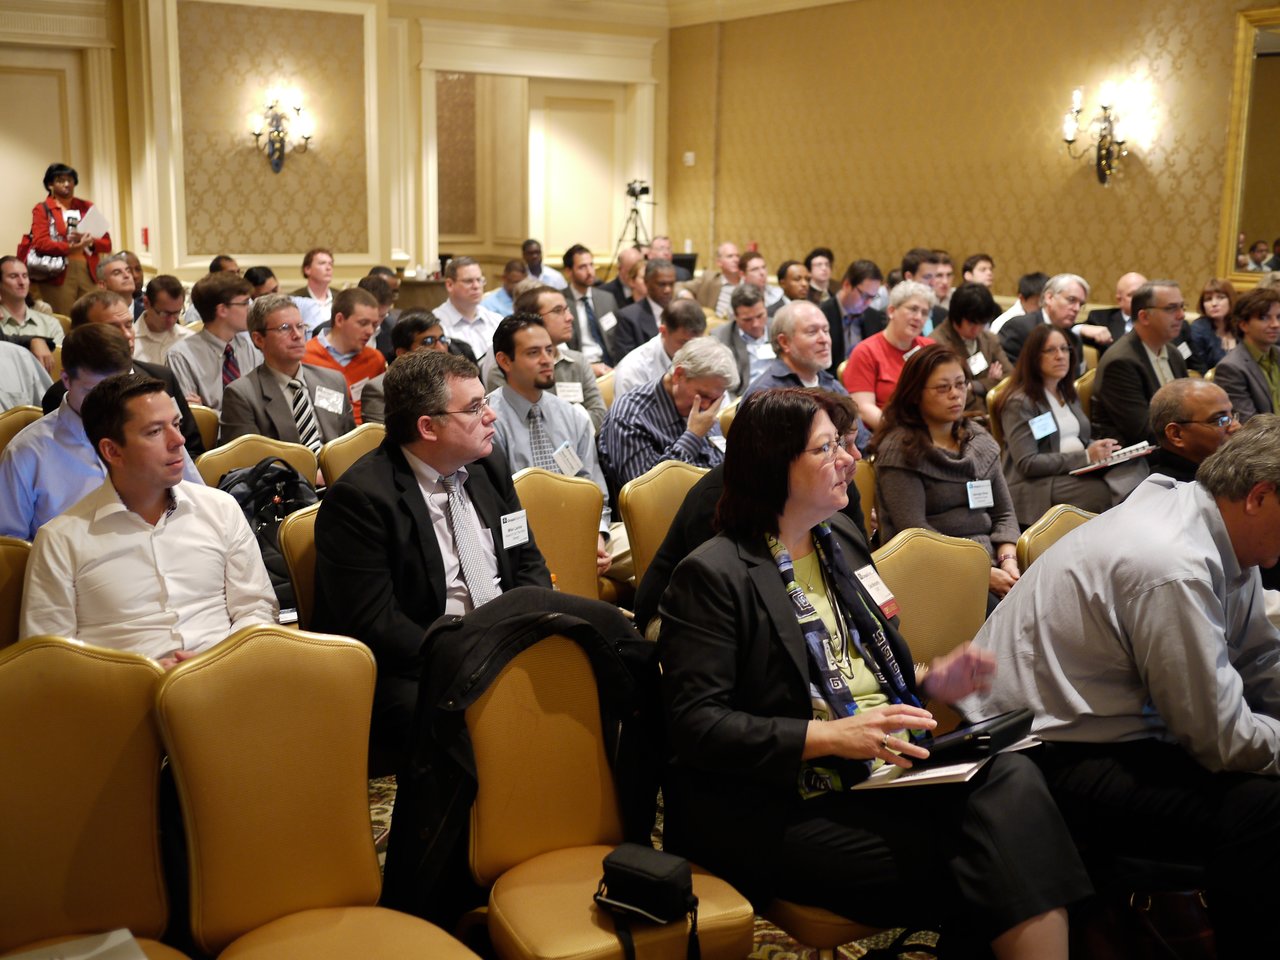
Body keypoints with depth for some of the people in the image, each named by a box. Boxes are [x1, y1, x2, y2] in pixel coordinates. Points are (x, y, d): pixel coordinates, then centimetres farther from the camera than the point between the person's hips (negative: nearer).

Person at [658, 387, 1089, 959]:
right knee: (959, 859, -25)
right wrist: (827, 736, -22)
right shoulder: (711, 575, -8)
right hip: (780, 808, -7)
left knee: (1012, 780, -22)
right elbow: (696, 725, -14)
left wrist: (930, 682, 5)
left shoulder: (843, 540, 17)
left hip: (892, 770, 7)